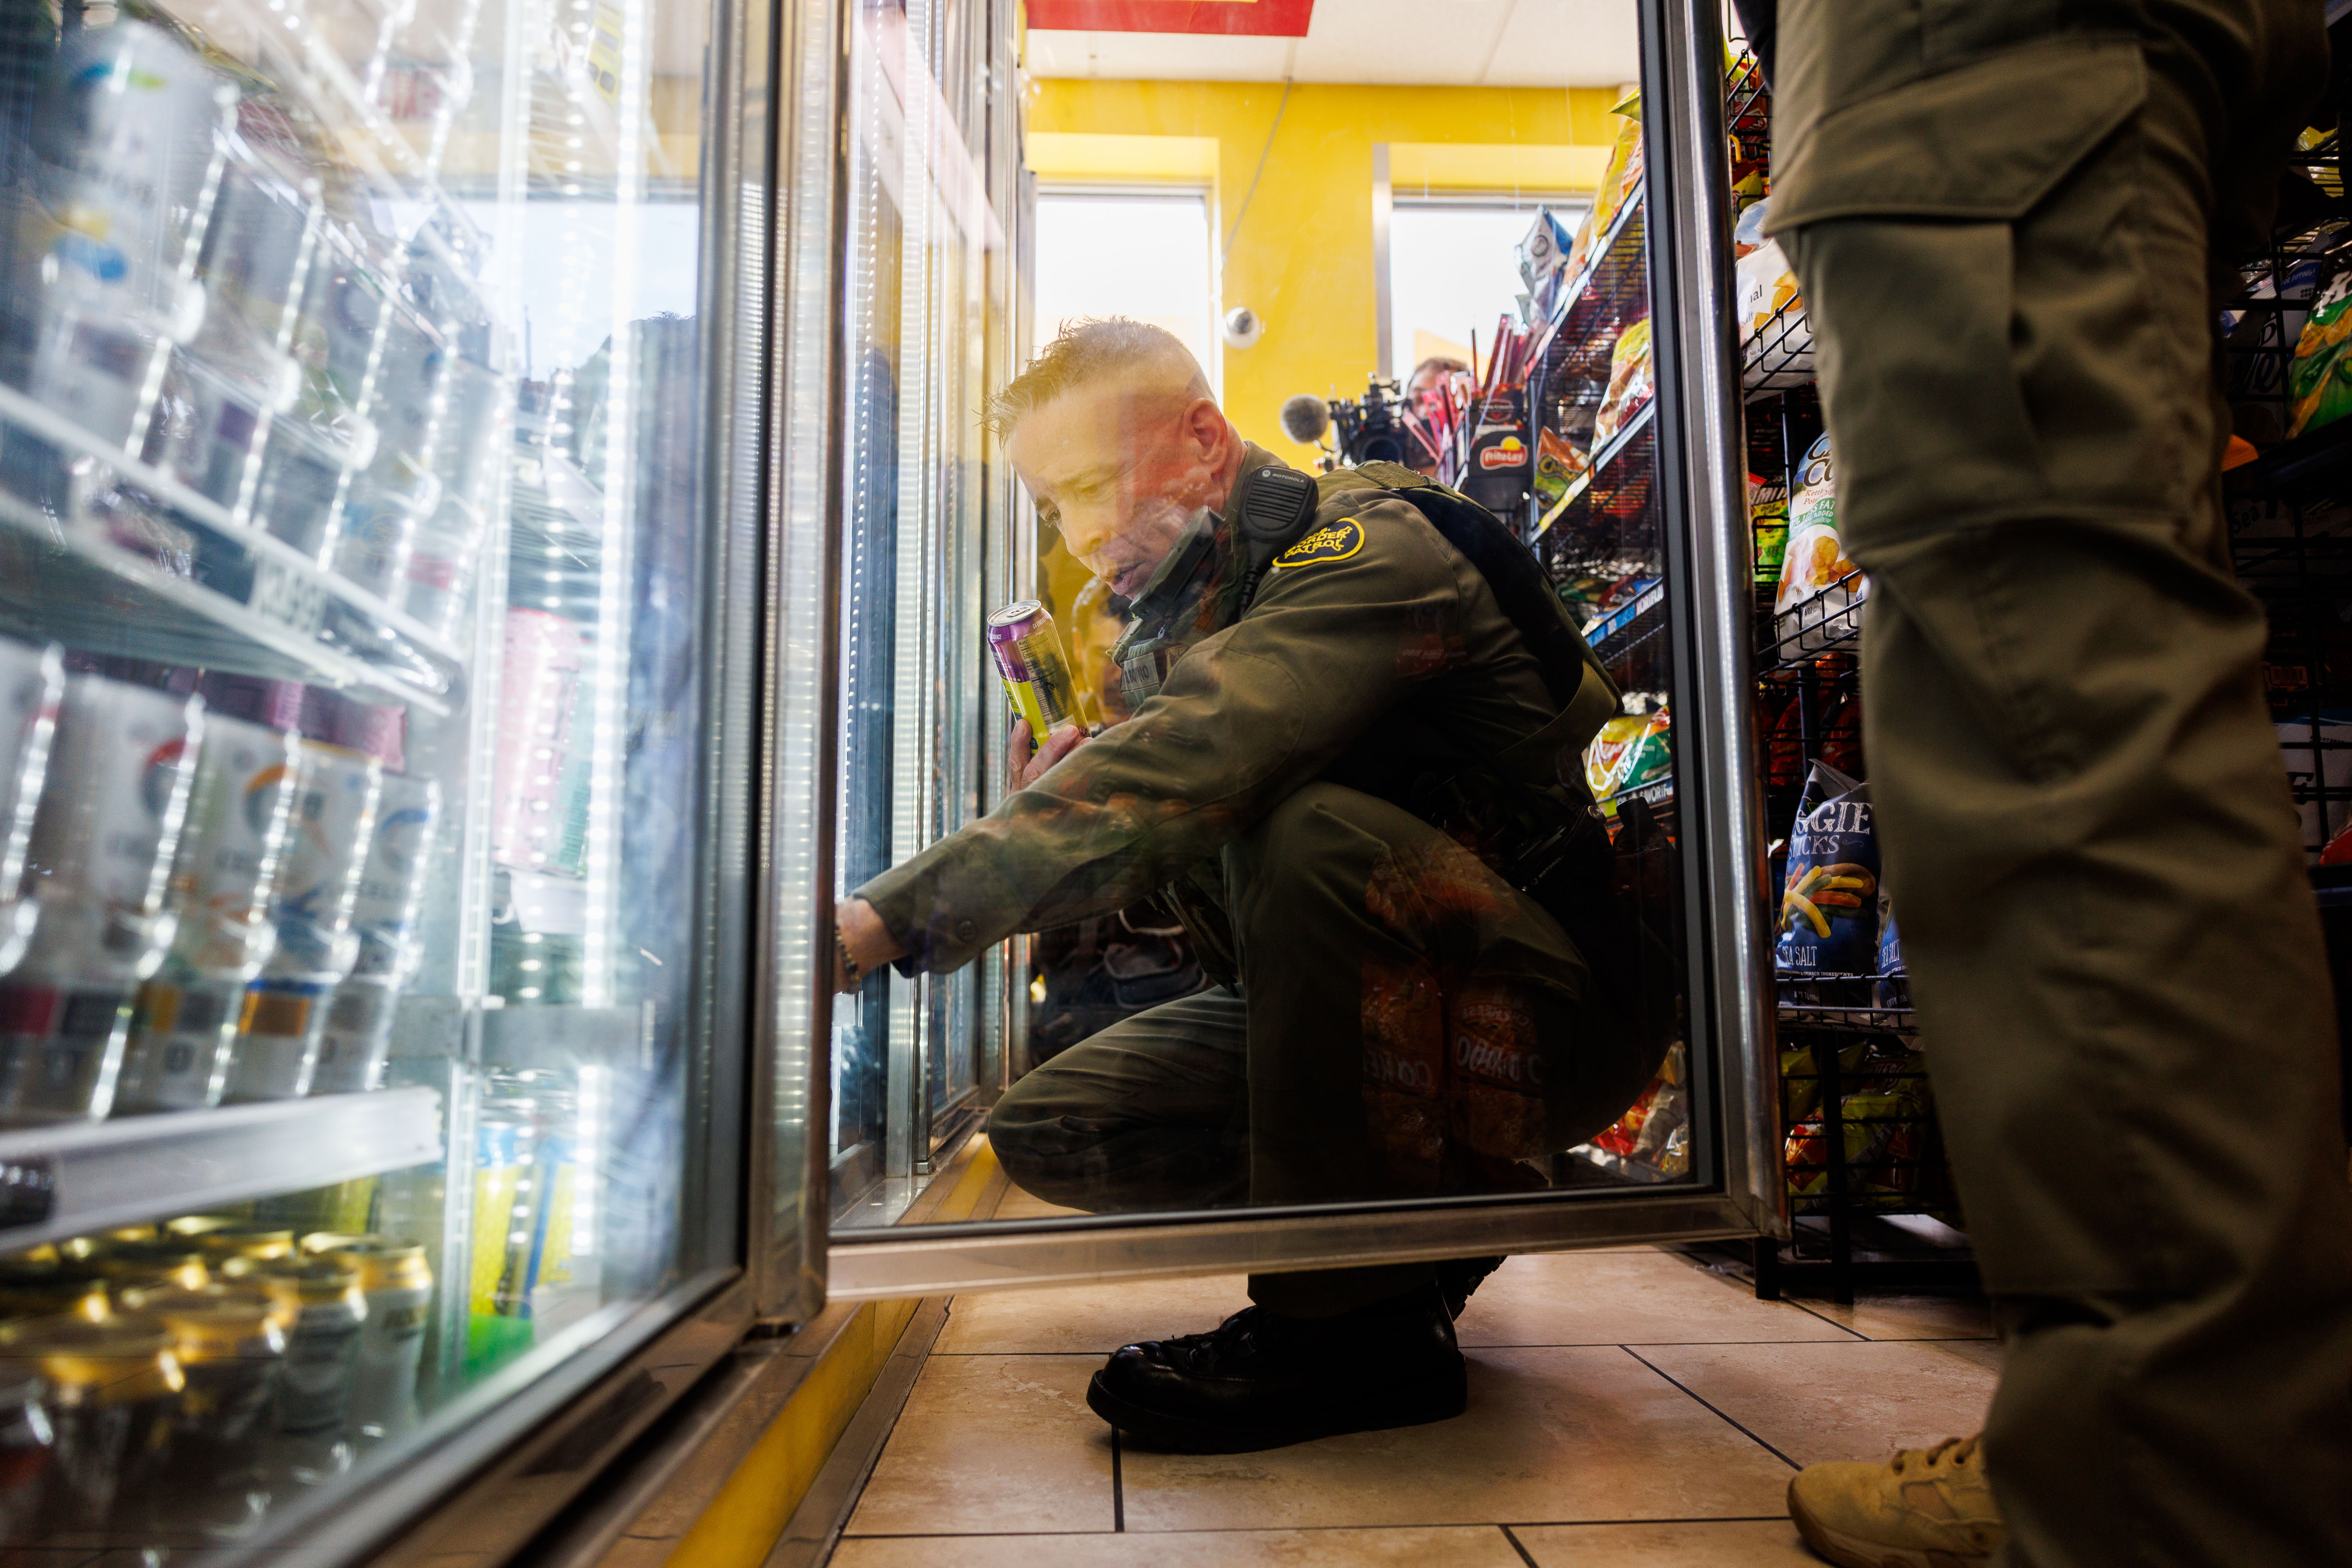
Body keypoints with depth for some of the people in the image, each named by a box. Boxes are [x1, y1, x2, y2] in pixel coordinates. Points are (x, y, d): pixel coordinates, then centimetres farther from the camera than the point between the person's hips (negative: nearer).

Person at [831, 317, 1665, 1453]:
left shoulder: (1369, 551, -19)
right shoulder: (1166, 620, 8)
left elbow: (1183, 772, -37)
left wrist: (888, 918, -40)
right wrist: (1066, 800, -12)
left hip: (1546, 1016, -7)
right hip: (1356, 1011, 8)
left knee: (1305, 831, -36)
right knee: (1046, 1132, -5)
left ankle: (1351, 1318, -21)